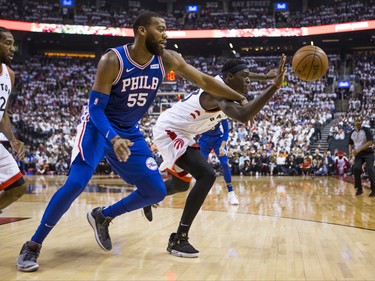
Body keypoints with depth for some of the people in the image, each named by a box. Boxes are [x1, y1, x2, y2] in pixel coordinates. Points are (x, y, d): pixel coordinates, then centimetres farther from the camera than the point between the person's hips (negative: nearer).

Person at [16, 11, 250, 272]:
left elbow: (204, 80, -4)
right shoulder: (113, 60, -23)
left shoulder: (167, 60, -10)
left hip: (130, 132, 6)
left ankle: (103, 216, 21)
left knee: (156, 191, 1)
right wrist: (113, 139, -40)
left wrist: (240, 99, -8)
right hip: (98, 127, -5)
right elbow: (96, 108, -22)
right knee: (76, 183, -24)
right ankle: (32, 246, -8)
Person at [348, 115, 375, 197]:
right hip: (358, 154, 4)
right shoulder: (352, 133, 5)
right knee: (356, 168, -12)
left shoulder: (366, 130, -12)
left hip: (368, 153, -4)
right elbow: (350, 144, 18)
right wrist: (350, 153, 0)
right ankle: (359, 189, 1)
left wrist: (358, 150, -24)